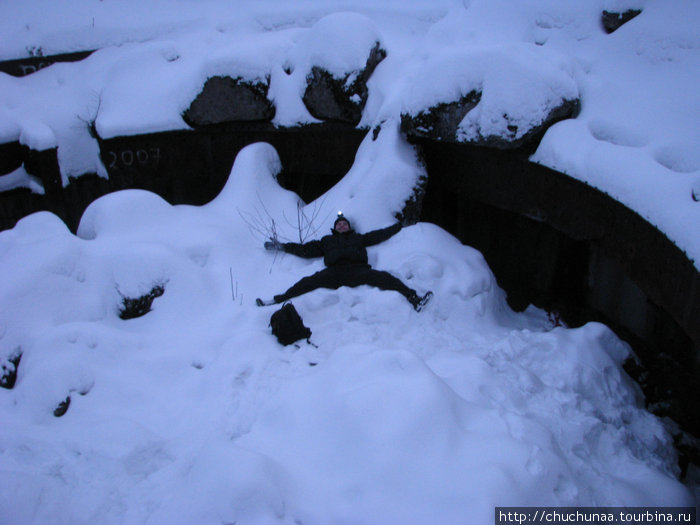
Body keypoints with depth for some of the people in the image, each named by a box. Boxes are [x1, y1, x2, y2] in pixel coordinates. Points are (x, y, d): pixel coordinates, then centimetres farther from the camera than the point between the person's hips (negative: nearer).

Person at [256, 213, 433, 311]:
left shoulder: (359, 238, 33)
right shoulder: (327, 241, 34)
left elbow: (381, 234, 33)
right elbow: (306, 250, 31)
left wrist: (402, 225, 32)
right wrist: (281, 246, 28)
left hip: (358, 270, 0)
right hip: (334, 273, 0)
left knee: (383, 277, -26)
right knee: (309, 282, -25)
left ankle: (414, 299, -38)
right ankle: (277, 301, -35)